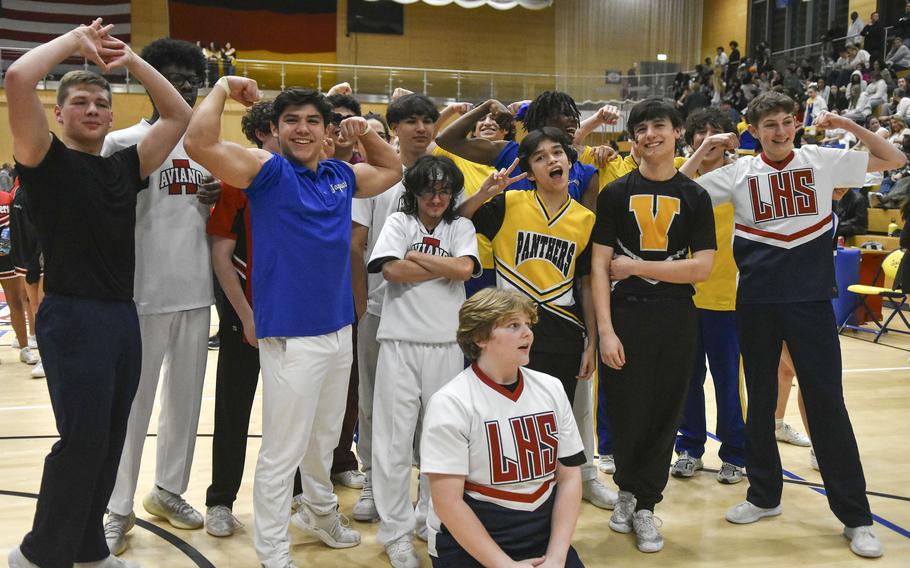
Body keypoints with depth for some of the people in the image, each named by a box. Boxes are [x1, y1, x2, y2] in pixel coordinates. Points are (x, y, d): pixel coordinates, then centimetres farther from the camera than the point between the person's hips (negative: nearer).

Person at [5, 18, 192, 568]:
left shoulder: (126, 167, 13)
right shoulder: (47, 161, -1)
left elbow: (180, 115, 15)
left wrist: (132, 60, 8)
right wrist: (76, 40, -3)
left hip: (124, 317, 6)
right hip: (73, 318, -6)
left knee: (109, 441, 11)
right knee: (83, 439, -9)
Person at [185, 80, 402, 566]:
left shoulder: (341, 176, 9)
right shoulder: (268, 171, -9)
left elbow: (391, 170, 29)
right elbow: (199, 143, -24)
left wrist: (366, 133, 13)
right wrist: (223, 88, -13)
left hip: (339, 329, 7)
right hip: (291, 337, -7)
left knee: (324, 440, 25)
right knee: (282, 452, 3)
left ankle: (320, 513, 46)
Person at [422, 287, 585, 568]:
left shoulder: (551, 389, 4)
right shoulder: (450, 403, -11)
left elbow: (569, 476, 4)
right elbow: (448, 503, -13)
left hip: (544, 534, 4)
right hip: (468, 545, -4)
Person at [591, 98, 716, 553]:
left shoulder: (694, 197, 5)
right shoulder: (616, 193, 3)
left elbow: (701, 268, -4)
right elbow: (599, 266, -2)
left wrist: (634, 266, -9)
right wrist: (605, 330, -11)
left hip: (676, 321, 1)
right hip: (625, 316, -1)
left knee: (664, 415, 6)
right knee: (626, 413, 3)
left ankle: (644, 506, 22)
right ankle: (627, 490, 29)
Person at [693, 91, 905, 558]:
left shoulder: (822, 161, 1)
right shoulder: (738, 173, 3)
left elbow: (895, 160, 5)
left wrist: (846, 124, -6)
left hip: (811, 298, -1)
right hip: (756, 301, 2)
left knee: (827, 403, -1)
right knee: (760, 401, 11)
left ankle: (854, 515, 10)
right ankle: (764, 495, 27)